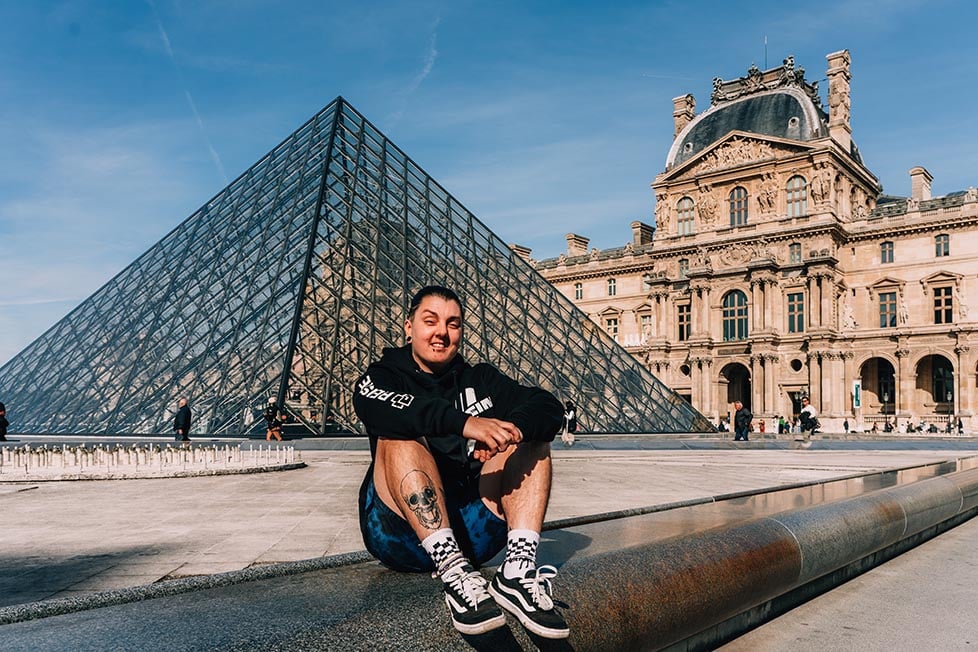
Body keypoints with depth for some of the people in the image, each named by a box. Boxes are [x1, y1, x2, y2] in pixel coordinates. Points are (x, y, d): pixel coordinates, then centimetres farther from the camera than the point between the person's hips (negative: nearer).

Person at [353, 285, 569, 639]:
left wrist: (511, 428, -26)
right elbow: (377, 407, -21)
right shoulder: (382, 377, 6)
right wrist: (463, 422, -36)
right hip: (402, 532, -3)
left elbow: (550, 407, -2)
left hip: (473, 528, 3)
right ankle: (455, 573, -39)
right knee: (400, 437, -24)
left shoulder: (480, 379, 14)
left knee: (531, 435, -8)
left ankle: (518, 571, -27)